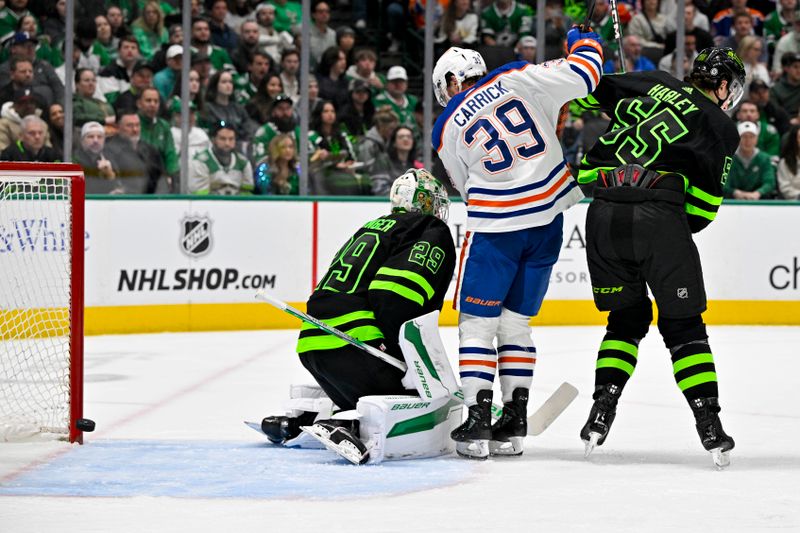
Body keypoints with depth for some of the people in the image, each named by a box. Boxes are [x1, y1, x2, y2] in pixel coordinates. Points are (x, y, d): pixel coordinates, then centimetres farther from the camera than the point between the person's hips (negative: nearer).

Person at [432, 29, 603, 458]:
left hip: (494, 228, -3)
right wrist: (583, 41, 18)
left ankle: (477, 422, -4)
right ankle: (514, 423, 12)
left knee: (477, 322, 6)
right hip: (548, 219, 3)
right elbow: (582, 75, -3)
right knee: (515, 322, 13)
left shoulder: (447, 130, 4)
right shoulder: (518, 79, 1)